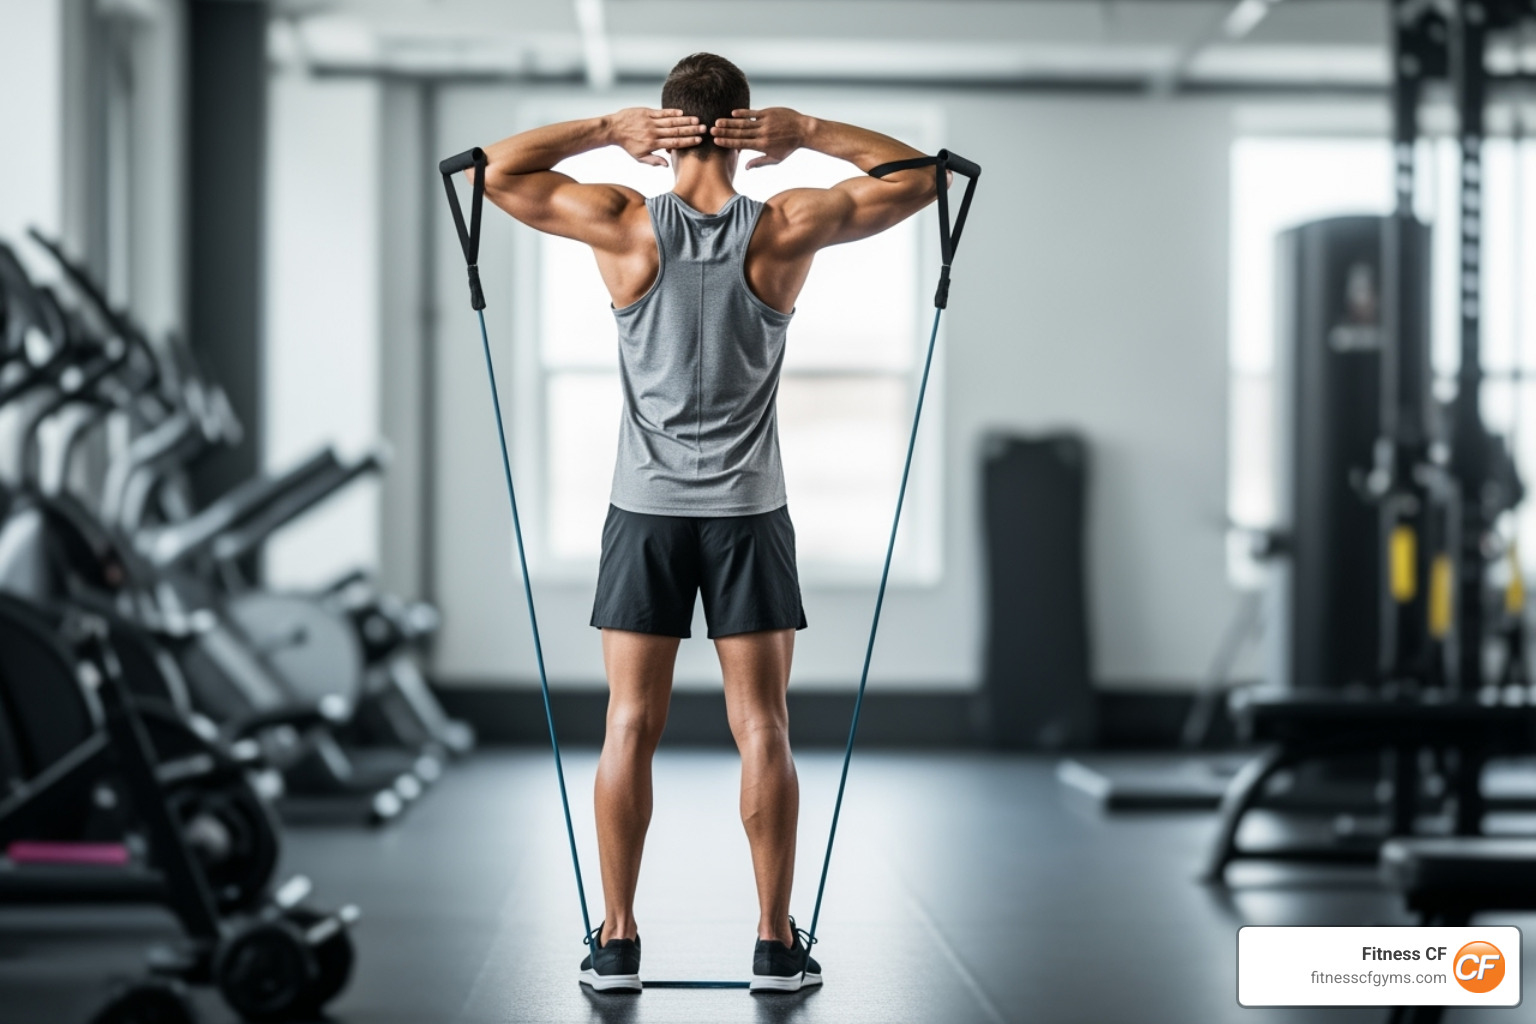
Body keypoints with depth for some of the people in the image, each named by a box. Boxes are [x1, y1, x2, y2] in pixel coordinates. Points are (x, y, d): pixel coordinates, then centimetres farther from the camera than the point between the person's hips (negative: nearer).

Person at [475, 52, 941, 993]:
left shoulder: (627, 227, -7)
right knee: (762, 727, 3)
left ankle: (618, 941, 7)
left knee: (632, 725, 4)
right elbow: (918, 178, 3)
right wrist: (812, 131, -1)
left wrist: (606, 129, 1)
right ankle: (777, 943, 5)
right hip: (749, 513, 0)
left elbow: (500, 172, 4)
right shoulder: (787, 230, -7)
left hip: (648, 511, 0)